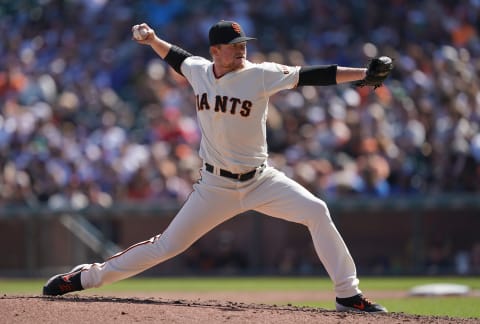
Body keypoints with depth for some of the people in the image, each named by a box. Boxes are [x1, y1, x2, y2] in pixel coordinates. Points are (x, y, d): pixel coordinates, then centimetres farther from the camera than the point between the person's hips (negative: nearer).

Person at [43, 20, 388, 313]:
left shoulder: (260, 75, -14)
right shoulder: (198, 71, -4)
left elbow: (312, 75, -23)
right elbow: (177, 57, 21)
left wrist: (365, 73, -31)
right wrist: (152, 39, 6)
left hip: (259, 180, -1)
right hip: (216, 186, 1)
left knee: (316, 211, -22)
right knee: (168, 245, 3)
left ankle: (348, 295, -15)